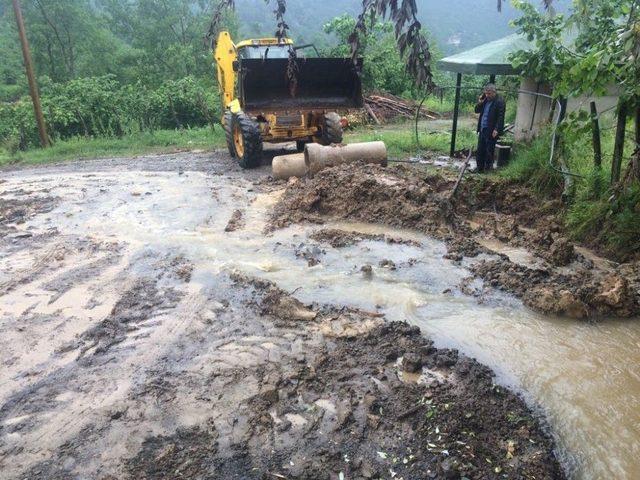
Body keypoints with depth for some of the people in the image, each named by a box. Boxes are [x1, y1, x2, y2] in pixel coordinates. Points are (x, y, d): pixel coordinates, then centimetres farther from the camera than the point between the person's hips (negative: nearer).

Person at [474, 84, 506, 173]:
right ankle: (479, 168, 18)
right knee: (480, 150, 10)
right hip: (482, 129, 8)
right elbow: (477, 111, 20)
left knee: (489, 151, -2)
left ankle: (488, 168, 6)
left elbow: (500, 117, -15)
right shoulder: (486, 100, 13)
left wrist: (496, 130, -21)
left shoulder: (499, 102, -10)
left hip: (491, 131, -8)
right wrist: (480, 103, 1)